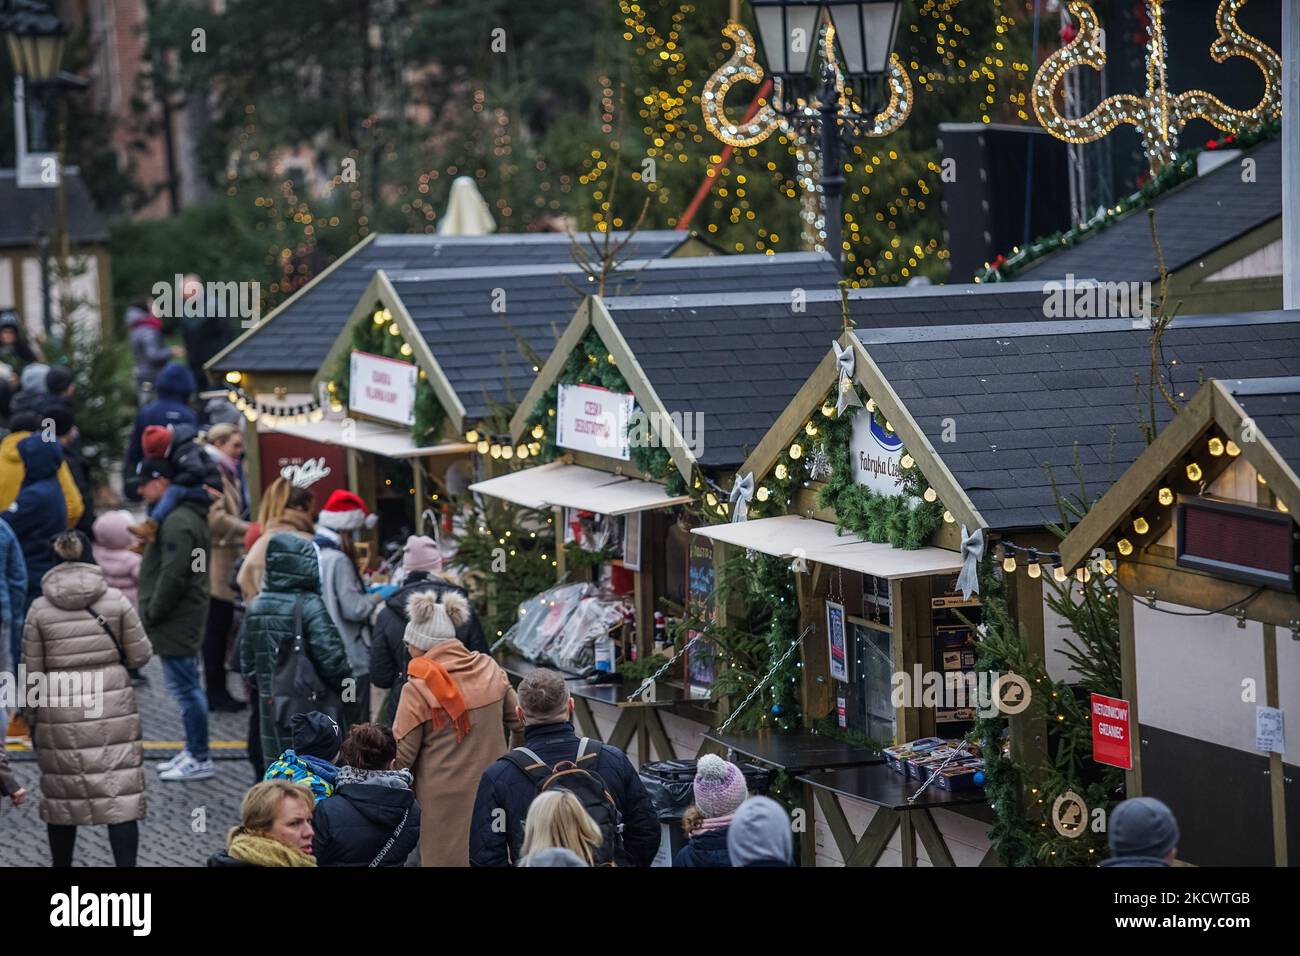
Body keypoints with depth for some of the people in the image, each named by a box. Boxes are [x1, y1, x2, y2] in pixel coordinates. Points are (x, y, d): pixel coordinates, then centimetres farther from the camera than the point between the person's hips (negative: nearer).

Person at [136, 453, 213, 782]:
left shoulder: (178, 522, -18)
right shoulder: (184, 517, 17)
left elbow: (173, 575, -25)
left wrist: (153, 612, -16)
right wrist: (153, 612, 19)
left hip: (175, 622, -11)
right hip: (182, 622, 11)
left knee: (185, 687, -7)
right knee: (186, 687, 17)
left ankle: (200, 759, -4)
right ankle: (193, 751, 25)